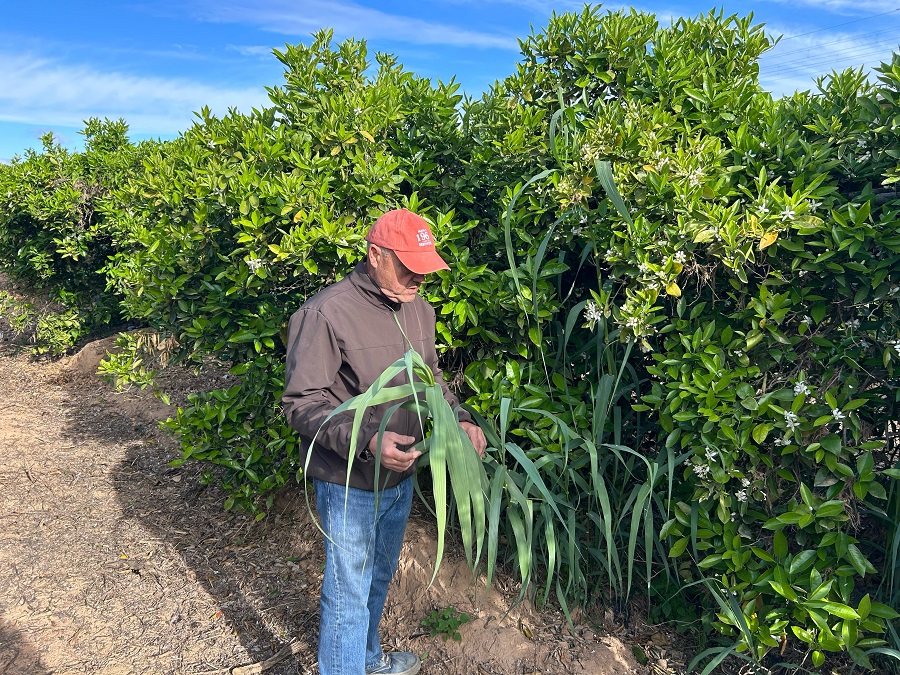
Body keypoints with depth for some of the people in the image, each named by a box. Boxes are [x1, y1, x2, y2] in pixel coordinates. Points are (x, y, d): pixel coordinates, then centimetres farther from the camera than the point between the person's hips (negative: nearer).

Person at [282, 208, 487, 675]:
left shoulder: (419, 309, 0)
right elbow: (301, 403, -21)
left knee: (380, 576, 26)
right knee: (349, 594, 8)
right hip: (349, 484, -7)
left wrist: (459, 418, -5)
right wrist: (367, 441, -33)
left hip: (400, 477, 7)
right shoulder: (326, 313, -23)